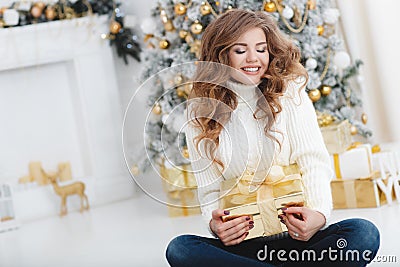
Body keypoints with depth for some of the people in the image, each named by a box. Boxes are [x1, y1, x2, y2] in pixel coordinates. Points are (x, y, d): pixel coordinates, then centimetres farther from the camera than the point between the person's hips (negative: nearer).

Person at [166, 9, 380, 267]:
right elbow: (210, 190, 3)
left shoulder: (290, 93, 2)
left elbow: (313, 161, -6)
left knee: (364, 233, -28)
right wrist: (214, 224, -20)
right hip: (242, 243, 1)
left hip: (296, 237, -1)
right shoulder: (201, 113, 5)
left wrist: (319, 214, -26)